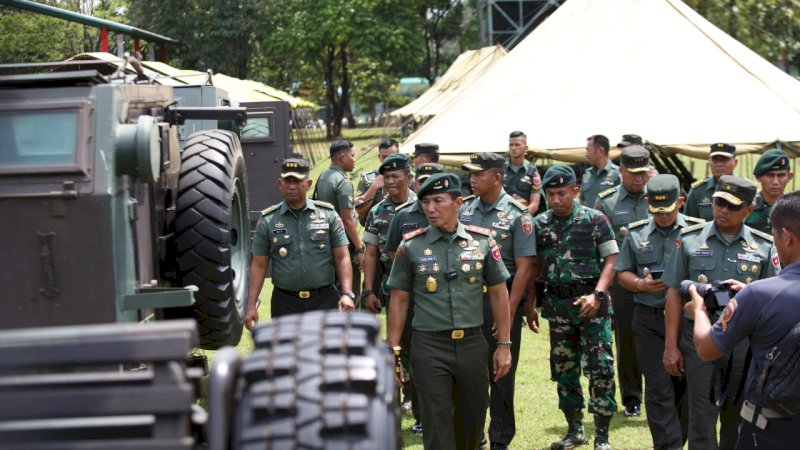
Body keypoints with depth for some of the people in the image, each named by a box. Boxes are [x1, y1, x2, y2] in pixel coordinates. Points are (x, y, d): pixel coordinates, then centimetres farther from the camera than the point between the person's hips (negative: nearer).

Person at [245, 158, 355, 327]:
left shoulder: (328, 215, 3)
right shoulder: (268, 221, 3)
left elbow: (342, 257, 2)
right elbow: (259, 265, 4)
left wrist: (347, 293, -10)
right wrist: (251, 306, -1)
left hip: (325, 300, 0)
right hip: (285, 303, 0)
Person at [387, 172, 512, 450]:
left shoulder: (482, 241, 1)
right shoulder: (411, 247, -2)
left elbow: (498, 293, 6)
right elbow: (399, 301, 2)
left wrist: (504, 345, 4)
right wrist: (393, 351, -1)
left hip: (472, 344, 2)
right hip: (429, 347, -2)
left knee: (473, 419, 14)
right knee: (437, 426, 1)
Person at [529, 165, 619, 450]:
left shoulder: (594, 220, -5)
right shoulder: (540, 224, 5)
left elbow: (611, 259, -5)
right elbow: (535, 265, 13)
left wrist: (597, 294, -17)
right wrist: (530, 302, 5)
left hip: (591, 303, -4)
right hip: (557, 304, 4)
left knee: (601, 367, -7)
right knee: (564, 370, 10)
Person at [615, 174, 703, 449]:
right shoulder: (636, 233, 8)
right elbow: (622, 274, 13)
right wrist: (642, 284, -8)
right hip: (649, 321, 1)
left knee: (684, 388, 7)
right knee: (659, 389, -3)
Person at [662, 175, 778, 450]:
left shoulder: (763, 247, 2)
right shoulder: (689, 241, 1)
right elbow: (674, 294, 2)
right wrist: (670, 345, 0)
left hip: (746, 343, 1)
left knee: (739, 418, 11)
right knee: (702, 417, 3)